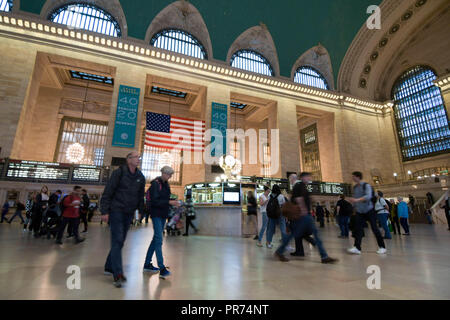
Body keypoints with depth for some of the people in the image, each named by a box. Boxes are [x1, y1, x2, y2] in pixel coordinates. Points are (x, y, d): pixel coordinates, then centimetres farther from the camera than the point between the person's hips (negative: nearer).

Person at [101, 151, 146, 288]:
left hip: (129, 214, 6)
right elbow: (107, 192, -8)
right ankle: (117, 274, -7)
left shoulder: (140, 177, 8)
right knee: (117, 241, -9)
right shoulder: (119, 172, -7)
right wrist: (105, 211, -11)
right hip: (116, 211, -6)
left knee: (120, 242, 12)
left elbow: (141, 196, 15)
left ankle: (109, 267, 28)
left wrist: (141, 211, 10)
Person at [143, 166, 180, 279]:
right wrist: (169, 202, -23)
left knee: (156, 239, 14)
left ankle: (147, 264, 26)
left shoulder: (166, 184, 13)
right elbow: (154, 201, -19)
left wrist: (173, 202, 2)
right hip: (156, 214, -9)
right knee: (158, 239, -10)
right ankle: (162, 269, -9)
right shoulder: (155, 183, -12)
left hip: (163, 214, 9)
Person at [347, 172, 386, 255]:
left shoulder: (366, 186, -13)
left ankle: (382, 247, 18)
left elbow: (368, 196, -30)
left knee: (374, 228, 2)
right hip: (359, 212, 5)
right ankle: (357, 248, -8)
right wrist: (355, 207, 17)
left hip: (369, 211, -5)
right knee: (358, 229, -6)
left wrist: (357, 200, -41)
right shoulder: (355, 187, 7)